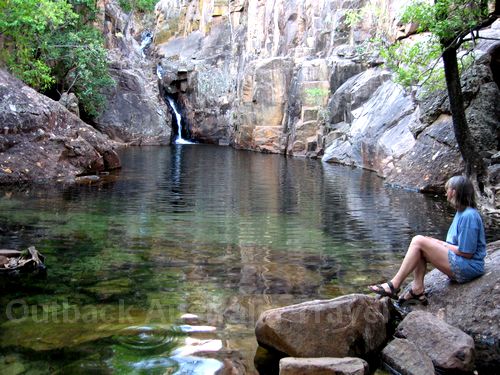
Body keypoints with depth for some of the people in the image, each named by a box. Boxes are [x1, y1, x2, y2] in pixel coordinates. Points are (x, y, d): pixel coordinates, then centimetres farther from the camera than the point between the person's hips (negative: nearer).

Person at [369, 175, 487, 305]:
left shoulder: (469, 216, -17)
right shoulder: (461, 213, 15)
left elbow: (467, 253, -19)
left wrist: (441, 244, -7)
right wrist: (436, 243, 3)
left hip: (468, 268, -10)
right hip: (458, 265, 10)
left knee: (419, 241, -18)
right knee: (420, 249, 1)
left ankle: (394, 285, -14)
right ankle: (417, 290, -9)